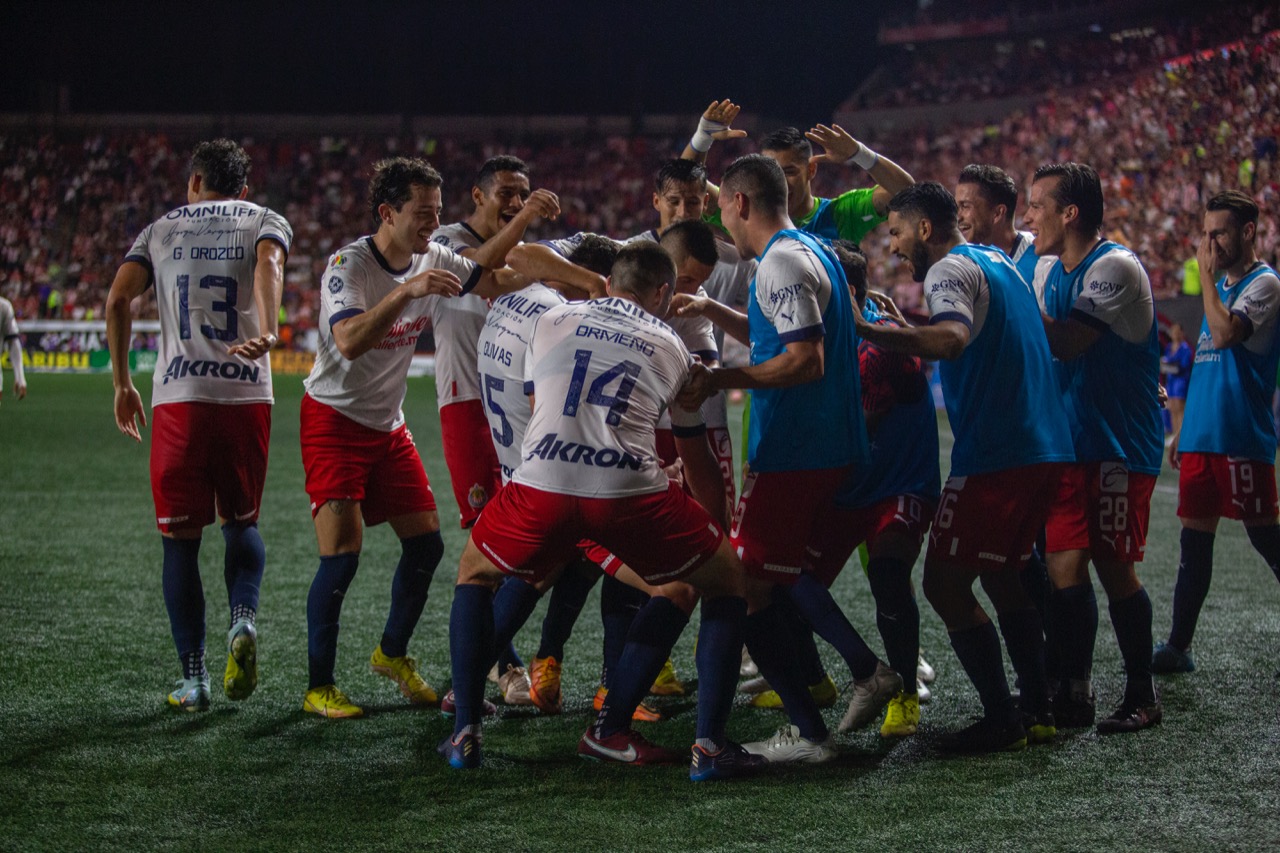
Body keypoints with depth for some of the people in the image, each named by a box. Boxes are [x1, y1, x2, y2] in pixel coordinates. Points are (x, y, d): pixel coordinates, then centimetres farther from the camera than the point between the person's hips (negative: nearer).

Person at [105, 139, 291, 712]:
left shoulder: (162, 229, 17)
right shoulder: (266, 222, 14)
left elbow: (118, 299, 3)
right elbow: (268, 265, -11)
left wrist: (122, 384, 10)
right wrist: (268, 331, -28)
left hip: (178, 399, 0)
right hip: (246, 396, 0)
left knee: (180, 539, 7)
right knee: (241, 522, 17)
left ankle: (192, 679, 2)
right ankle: (243, 618, -11)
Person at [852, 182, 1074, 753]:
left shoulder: (950, 270, -10)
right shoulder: (1000, 262, 18)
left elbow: (952, 339, -30)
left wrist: (864, 330, -35)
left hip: (993, 454, -9)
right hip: (1046, 447, 10)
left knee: (945, 582, -4)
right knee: (1002, 578, 19)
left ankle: (1001, 720, -5)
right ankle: (1038, 711, 18)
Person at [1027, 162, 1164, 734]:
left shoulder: (1115, 267, -15)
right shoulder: (1050, 270, 12)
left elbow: (1067, 342, -23)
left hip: (1120, 445, -7)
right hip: (1071, 444, 7)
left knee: (1114, 569, -5)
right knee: (1062, 568, 1)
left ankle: (1142, 697, 9)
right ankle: (1072, 696, 10)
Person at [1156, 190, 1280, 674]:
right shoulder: (1221, 286, 19)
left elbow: (1225, 334, -23)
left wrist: (1207, 274, -12)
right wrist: (1184, 429, 23)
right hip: (1202, 435, 8)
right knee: (1195, 540, 8)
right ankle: (1178, 648, 12)